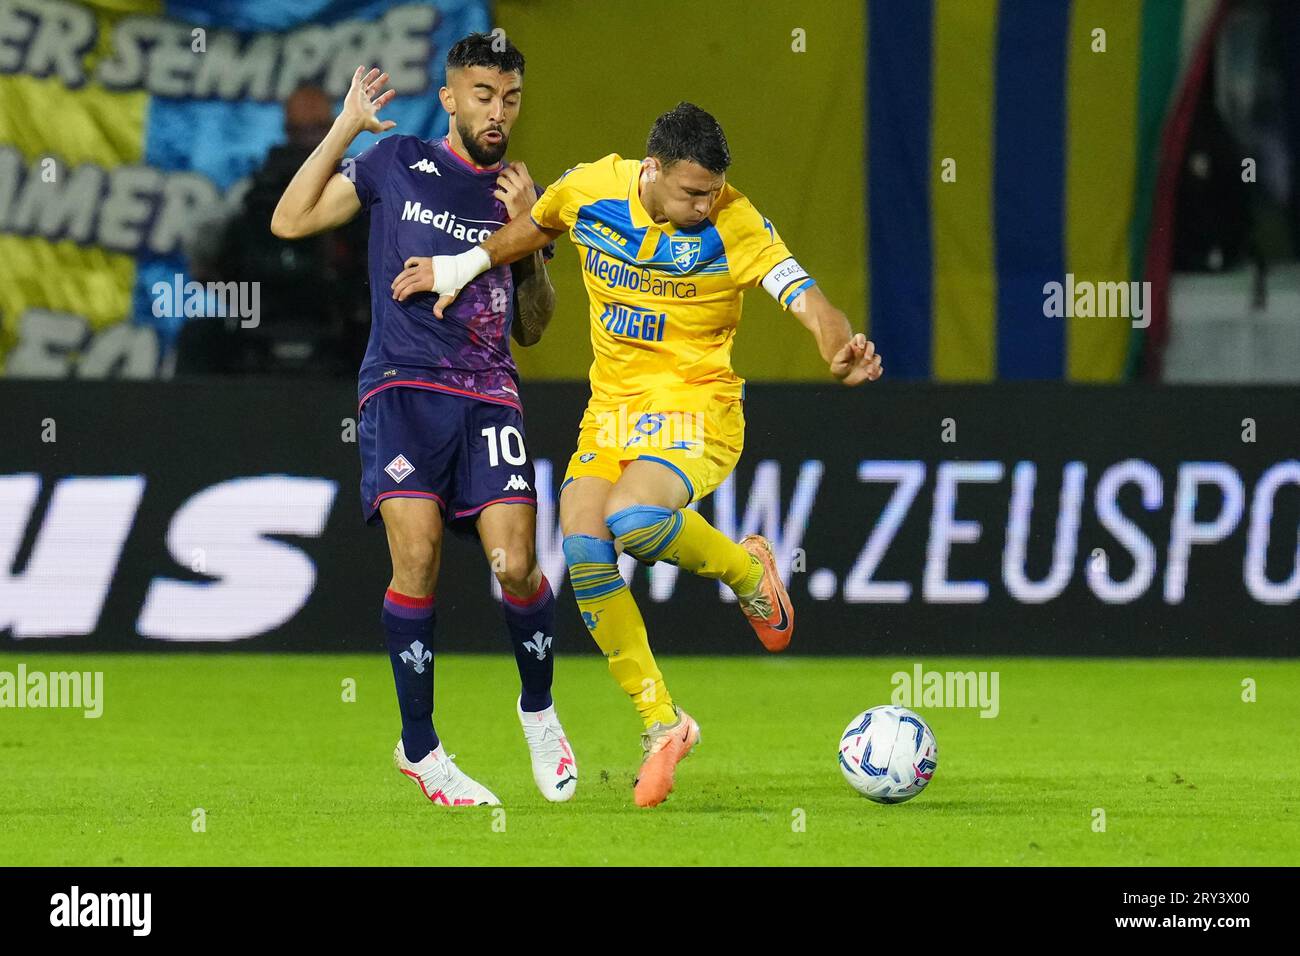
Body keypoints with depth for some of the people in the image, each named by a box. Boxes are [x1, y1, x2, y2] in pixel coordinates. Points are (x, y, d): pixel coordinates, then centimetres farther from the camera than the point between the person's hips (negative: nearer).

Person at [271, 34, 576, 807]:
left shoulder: (522, 197, 14)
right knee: (419, 555, -18)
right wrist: (344, 130, 3)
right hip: (403, 387, -2)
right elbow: (290, 221, 6)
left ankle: (540, 712, 15)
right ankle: (419, 748, -5)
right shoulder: (399, 163, 8)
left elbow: (532, 329, 15)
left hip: (489, 393, 2)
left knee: (516, 564, -13)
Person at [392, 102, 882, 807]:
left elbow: (805, 297, -24)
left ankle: (747, 570, 1)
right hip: (612, 407, 5)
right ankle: (661, 723, -2)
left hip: (696, 411, -5)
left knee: (633, 518, -33)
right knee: (582, 550, -15)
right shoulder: (590, 189, -4)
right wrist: (464, 266, 14)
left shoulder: (734, 225, -16)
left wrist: (839, 347, -43)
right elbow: (537, 226, 19)